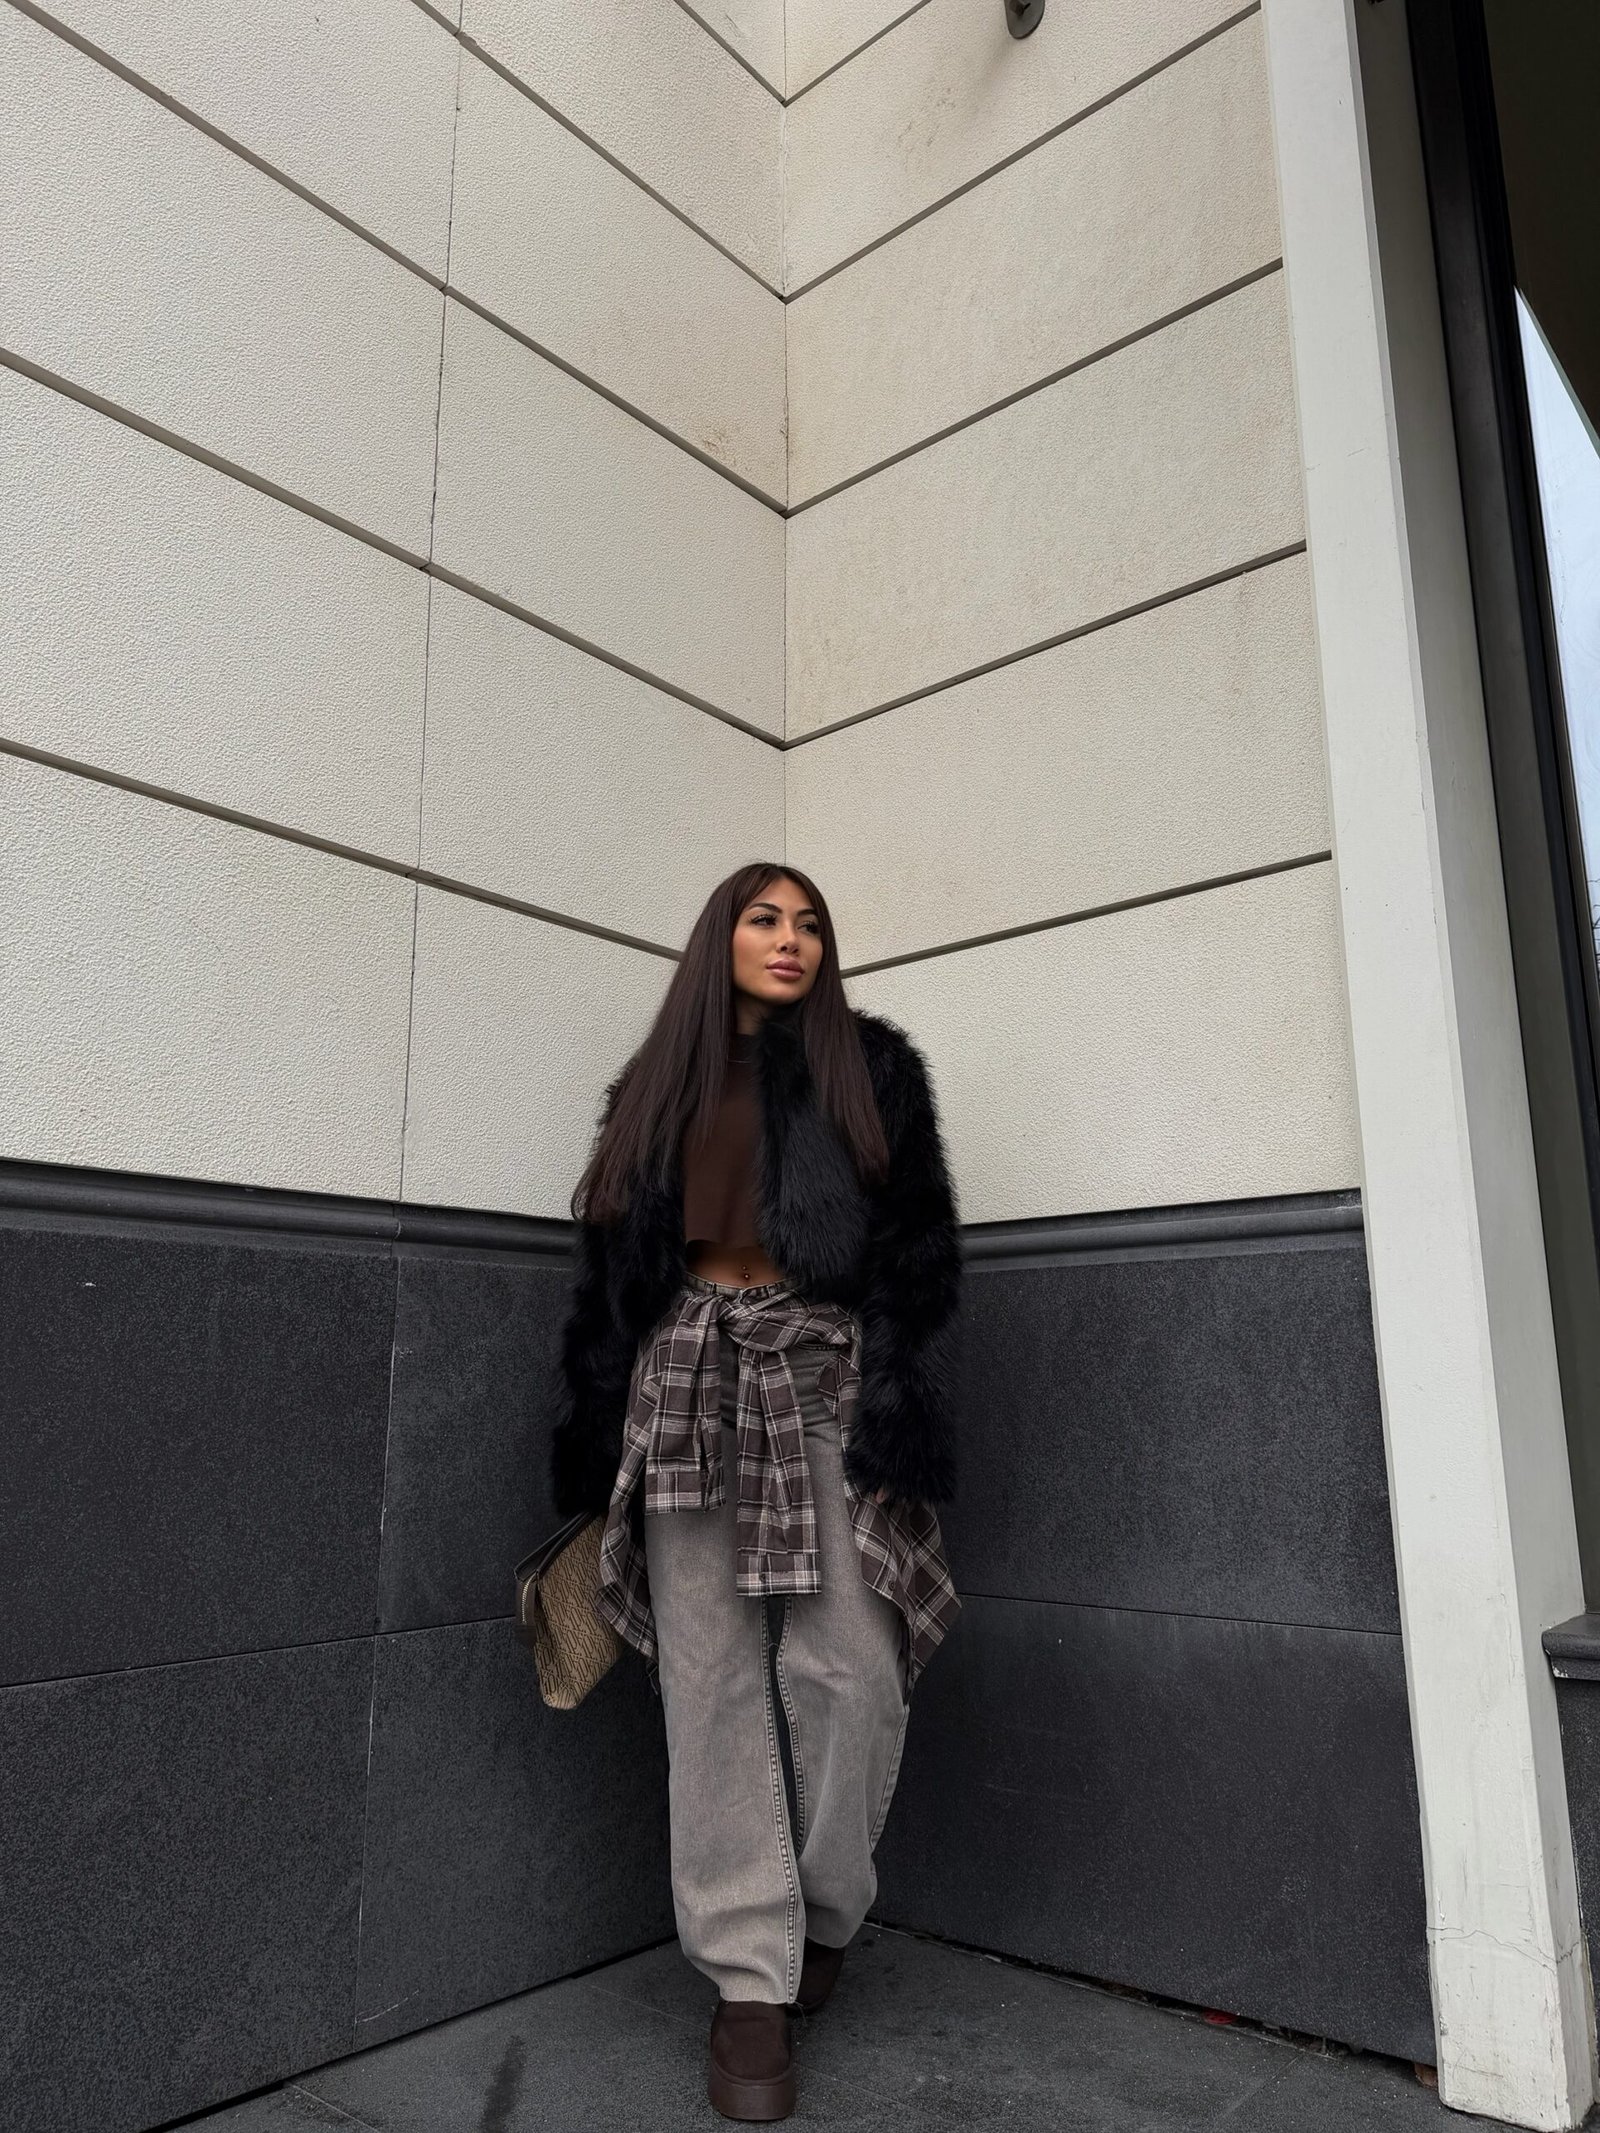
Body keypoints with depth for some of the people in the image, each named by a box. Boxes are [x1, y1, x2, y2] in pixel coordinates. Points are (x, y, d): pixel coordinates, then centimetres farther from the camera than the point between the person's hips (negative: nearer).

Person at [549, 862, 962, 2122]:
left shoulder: (871, 1066, 8)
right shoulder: (660, 1085, 14)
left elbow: (919, 1248, 0)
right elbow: (614, 1267, 13)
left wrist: (904, 1424, -12)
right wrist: (594, 1449, 7)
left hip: (828, 1376, -2)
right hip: (692, 1376, 2)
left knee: (851, 1668, -5)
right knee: (711, 1680, 1)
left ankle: (828, 1916, 22)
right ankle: (750, 1978, 13)